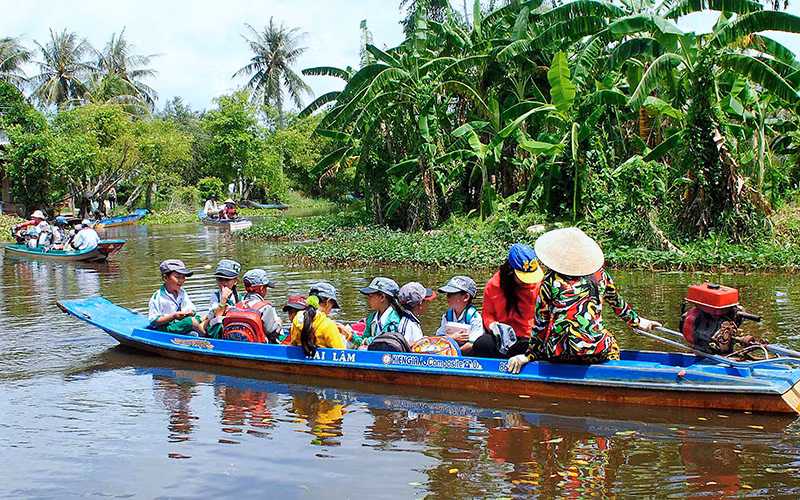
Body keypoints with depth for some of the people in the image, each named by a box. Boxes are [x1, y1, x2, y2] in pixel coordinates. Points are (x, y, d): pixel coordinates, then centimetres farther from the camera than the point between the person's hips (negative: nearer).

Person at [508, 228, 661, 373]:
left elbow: (540, 323, 3)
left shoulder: (549, 282, -1)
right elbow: (618, 303, 21)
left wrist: (530, 355, 13)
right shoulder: (600, 275, 5)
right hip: (597, 352, 1)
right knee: (612, 345, 33)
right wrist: (638, 322, 39)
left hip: (559, 352, -1)